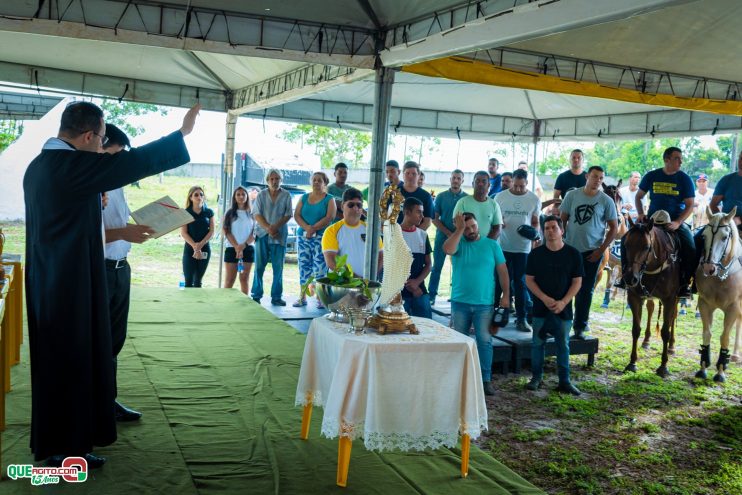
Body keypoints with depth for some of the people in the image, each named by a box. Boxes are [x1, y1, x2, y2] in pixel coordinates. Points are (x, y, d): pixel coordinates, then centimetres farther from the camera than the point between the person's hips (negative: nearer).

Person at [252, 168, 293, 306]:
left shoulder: (286, 195, 3)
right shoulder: (261, 195, 5)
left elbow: (287, 215, -2)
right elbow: (257, 215, 0)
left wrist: (275, 227, -15)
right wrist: (268, 228, -14)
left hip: (279, 235, 0)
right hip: (262, 234, 0)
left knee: (278, 268, 2)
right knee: (259, 267, 2)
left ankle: (276, 297, 8)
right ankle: (256, 295, 9)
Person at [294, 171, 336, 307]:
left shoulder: (329, 199, 4)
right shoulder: (304, 198, 14)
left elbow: (329, 217, -8)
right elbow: (296, 215, 5)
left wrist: (313, 229, -14)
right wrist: (307, 228, -12)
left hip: (321, 237, -3)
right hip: (303, 236, 3)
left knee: (320, 267, -8)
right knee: (304, 266, 3)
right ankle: (302, 297, 8)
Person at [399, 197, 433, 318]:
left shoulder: (423, 235, 10)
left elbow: (428, 264, 10)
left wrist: (417, 282, -9)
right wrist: (410, 286, -5)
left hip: (420, 292, 4)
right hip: (399, 292, -4)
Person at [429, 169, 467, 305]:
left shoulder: (467, 198, 3)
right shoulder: (441, 196, 2)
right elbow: (435, 219, 1)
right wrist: (448, 233, -10)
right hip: (442, 236, 0)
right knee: (437, 267, 1)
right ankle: (431, 295, 7)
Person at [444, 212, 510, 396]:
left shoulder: (492, 245, 3)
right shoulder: (458, 243, 1)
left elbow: (502, 271, 4)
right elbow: (447, 249, -24)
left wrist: (506, 295, -2)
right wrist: (459, 229, -18)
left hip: (484, 303, -1)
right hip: (460, 302, 1)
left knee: (484, 341, -4)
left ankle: (486, 379, 1)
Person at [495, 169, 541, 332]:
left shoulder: (534, 199, 2)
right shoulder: (500, 196, 0)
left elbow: (535, 222, 8)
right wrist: (498, 223, -17)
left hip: (523, 248, 0)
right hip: (503, 246, 0)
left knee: (520, 283, 5)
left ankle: (521, 318, 12)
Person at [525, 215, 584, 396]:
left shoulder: (573, 254, -2)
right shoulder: (536, 254, -1)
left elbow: (577, 282, -1)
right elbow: (529, 280, 0)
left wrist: (563, 302, -13)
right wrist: (545, 299, -13)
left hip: (563, 309, 0)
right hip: (540, 308, 1)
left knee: (563, 345, 6)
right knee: (538, 343, 7)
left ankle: (564, 381, 12)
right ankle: (537, 377, 19)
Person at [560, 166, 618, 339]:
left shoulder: (606, 201, -3)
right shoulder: (572, 195, 1)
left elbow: (614, 228, -1)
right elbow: (563, 219, 7)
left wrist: (601, 250, -7)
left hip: (592, 252, -1)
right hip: (570, 248, 1)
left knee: (586, 289, 6)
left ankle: (580, 326, 17)